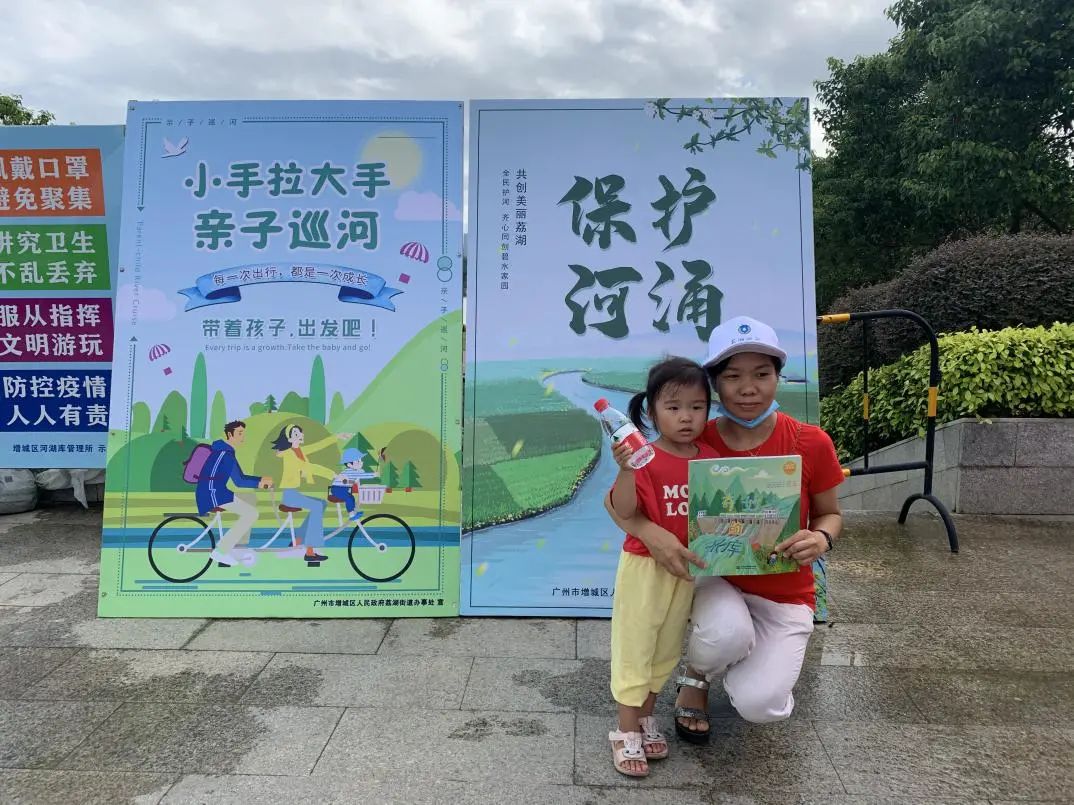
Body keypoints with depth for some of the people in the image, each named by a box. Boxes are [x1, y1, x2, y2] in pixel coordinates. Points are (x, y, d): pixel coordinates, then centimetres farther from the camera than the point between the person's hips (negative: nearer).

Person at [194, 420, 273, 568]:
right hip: (211, 494, -10)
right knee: (252, 513, -16)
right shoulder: (225, 453, -16)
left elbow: (241, 476, 21)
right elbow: (239, 482, -16)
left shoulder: (225, 451, 16)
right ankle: (220, 550, -10)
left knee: (252, 500, 20)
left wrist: (261, 479, 9)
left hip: (216, 492, 10)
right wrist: (260, 483, -3)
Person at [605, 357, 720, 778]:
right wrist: (625, 469, -38)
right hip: (645, 566, -5)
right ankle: (626, 732, 21)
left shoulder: (711, 459, -1)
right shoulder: (646, 459, -17)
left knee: (666, 648, 18)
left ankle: (645, 718, 37)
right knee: (634, 647, 6)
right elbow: (623, 511, -25)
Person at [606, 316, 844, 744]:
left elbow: (830, 514, 3)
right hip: (713, 576, 0)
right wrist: (649, 532, -33)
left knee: (759, 706, -18)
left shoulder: (811, 443, -14)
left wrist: (820, 539, -22)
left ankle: (768, 657, 20)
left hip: (784, 595, 1)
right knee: (730, 633, -35)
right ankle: (696, 677, 4)